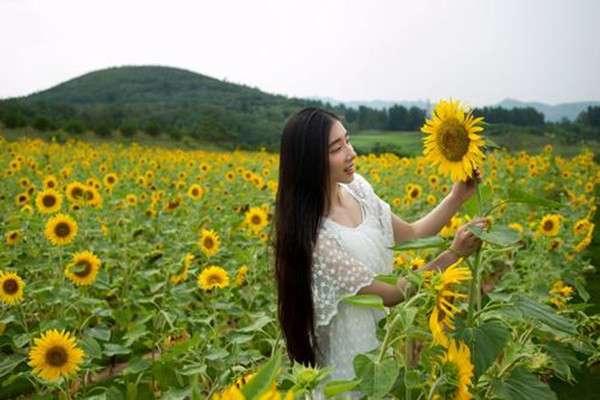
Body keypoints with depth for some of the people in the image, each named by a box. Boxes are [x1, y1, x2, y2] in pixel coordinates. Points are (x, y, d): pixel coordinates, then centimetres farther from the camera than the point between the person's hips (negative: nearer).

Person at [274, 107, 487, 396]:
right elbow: (387, 294, -23)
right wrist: (453, 253, -23)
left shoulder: (356, 188, -8)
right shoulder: (312, 235, -31)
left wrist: (457, 197, -10)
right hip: (352, 353, -7)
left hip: (382, 333, 7)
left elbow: (410, 235, 2)